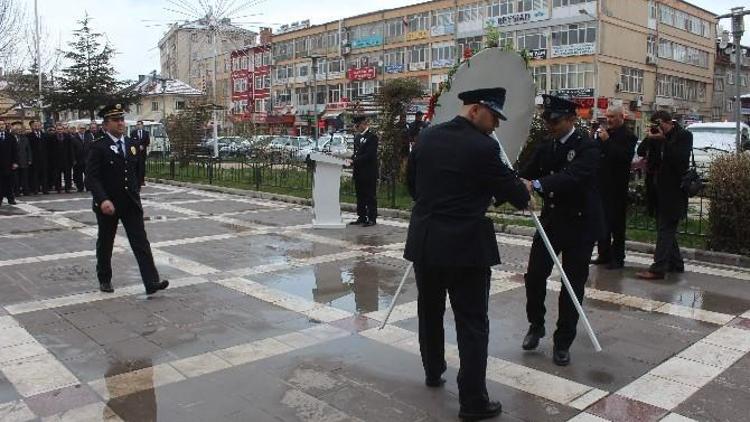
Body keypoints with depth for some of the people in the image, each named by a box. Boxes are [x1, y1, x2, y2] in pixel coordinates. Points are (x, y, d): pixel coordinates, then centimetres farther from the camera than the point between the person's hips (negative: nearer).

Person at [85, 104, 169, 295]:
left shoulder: (131, 144, 7)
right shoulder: (98, 147, -10)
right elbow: (92, 178, -17)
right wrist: (102, 200, -29)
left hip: (131, 202, 4)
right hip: (108, 204, -3)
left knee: (141, 242, -5)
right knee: (105, 243, 13)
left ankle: (151, 282, -9)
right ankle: (105, 279, 32)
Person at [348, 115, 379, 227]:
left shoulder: (372, 136, -12)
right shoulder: (357, 137, 15)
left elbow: (369, 155, -19)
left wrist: (354, 161, -19)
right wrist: (351, 160, 0)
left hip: (369, 173, -8)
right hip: (358, 172, 8)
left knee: (370, 196, -1)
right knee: (360, 196, 12)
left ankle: (372, 219, 5)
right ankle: (361, 217, 20)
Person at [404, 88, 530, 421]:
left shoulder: (427, 137, 5)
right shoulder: (483, 147, -13)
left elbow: (411, 182, 15)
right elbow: (511, 189, -5)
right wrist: (523, 196, 18)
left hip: (425, 240, 7)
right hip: (465, 244, -6)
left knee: (429, 311, 21)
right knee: (472, 323, 2)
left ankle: (433, 373, 40)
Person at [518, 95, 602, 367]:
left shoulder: (587, 147, -14)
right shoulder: (545, 148, 6)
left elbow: (572, 175, -31)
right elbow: (526, 175, 1)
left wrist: (536, 184, -45)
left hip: (580, 224, -5)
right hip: (551, 220, 5)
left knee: (573, 284, 4)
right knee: (534, 275, 0)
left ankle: (563, 342, 18)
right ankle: (536, 325, 26)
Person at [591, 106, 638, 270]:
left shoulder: (628, 136, -8)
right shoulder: (603, 133, 13)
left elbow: (625, 157, -22)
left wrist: (607, 141, -21)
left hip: (617, 187, -7)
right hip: (601, 184, 7)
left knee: (616, 222, -2)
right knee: (602, 221, 12)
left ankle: (617, 258, 5)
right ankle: (604, 254, 21)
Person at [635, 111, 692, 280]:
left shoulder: (684, 135, -6)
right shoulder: (658, 137, 11)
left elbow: (679, 158, -19)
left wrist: (663, 140, -19)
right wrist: (650, 138, -9)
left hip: (674, 191, -8)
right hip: (660, 190, 8)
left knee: (665, 229, -10)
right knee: (667, 229, 14)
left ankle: (658, 269, -11)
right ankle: (676, 263, 25)